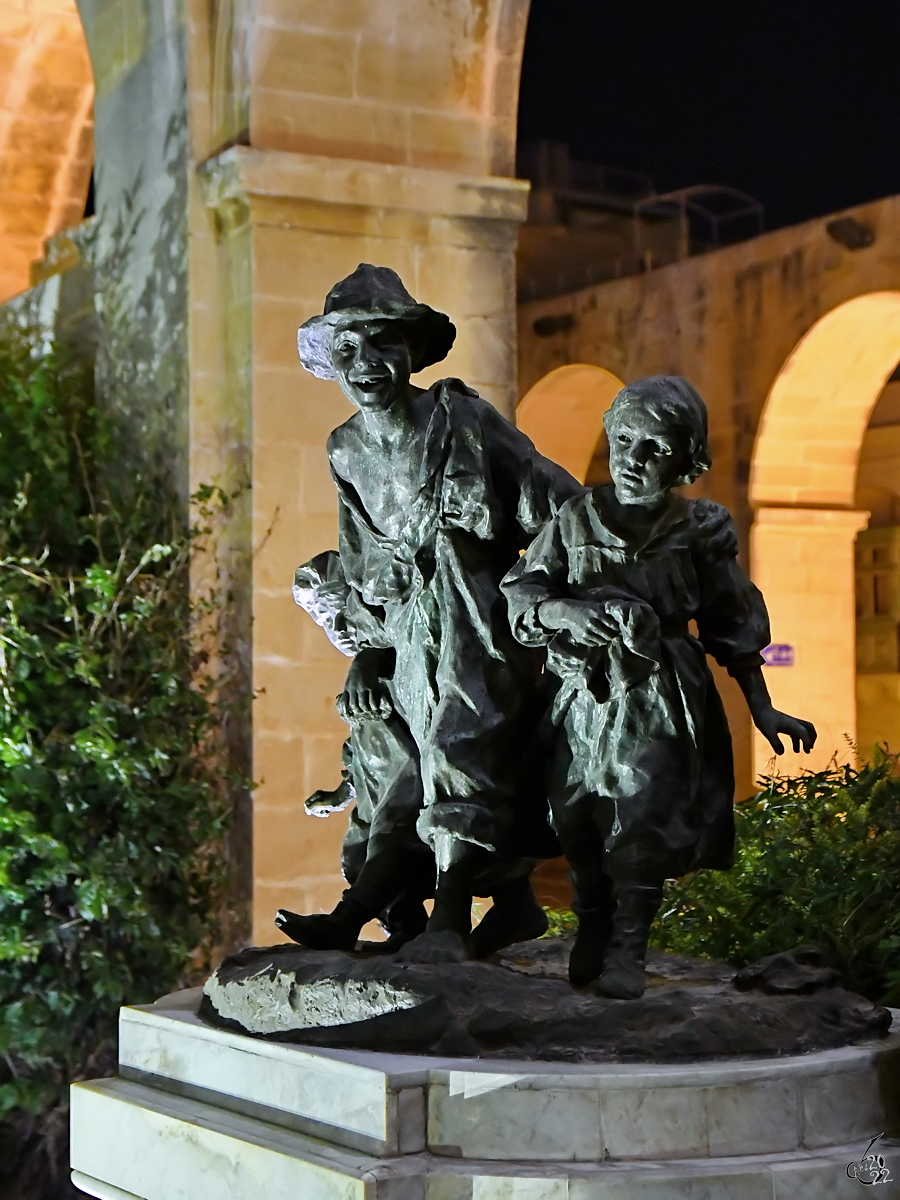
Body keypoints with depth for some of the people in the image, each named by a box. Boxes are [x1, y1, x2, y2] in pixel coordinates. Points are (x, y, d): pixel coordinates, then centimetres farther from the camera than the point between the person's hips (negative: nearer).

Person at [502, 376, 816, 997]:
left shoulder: (698, 530, -1)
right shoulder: (577, 520, 3)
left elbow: (734, 627, 5)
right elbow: (521, 592, 1)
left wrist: (764, 711, 5)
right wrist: (565, 610, -21)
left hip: (662, 701, -2)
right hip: (585, 697, 2)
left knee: (645, 822, -7)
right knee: (580, 824, 5)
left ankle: (628, 948, 5)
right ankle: (591, 930, 25)